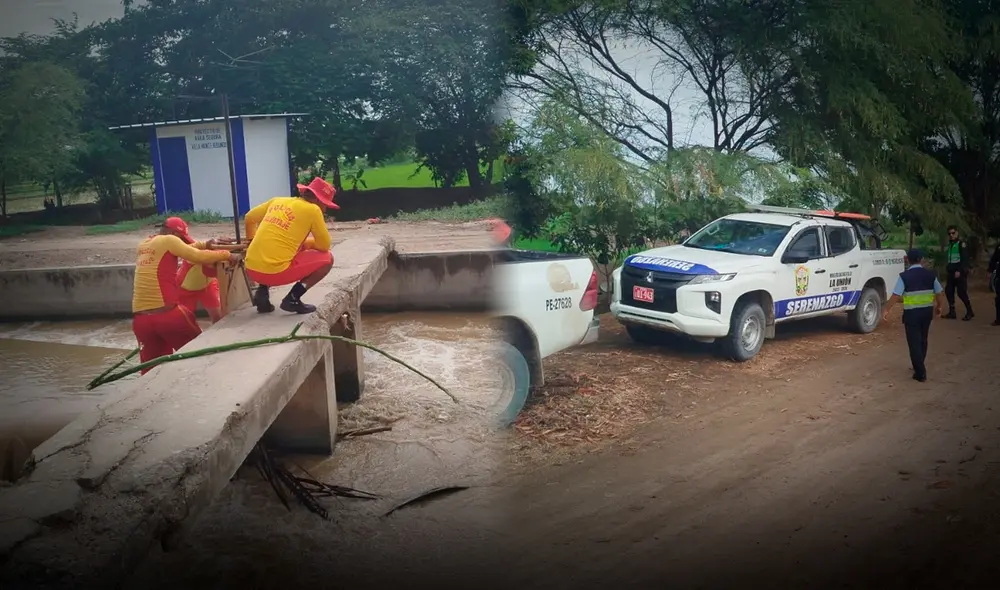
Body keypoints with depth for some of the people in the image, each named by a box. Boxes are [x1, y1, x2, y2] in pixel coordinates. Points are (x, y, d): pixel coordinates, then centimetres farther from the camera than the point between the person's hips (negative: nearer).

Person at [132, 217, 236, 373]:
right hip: (167, 314, -7)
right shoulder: (168, 240, -3)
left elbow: (185, 249, 26)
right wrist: (227, 255, 5)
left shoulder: (142, 246, 19)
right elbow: (200, 257, -8)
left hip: (141, 318, 7)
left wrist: (206, 244, 21)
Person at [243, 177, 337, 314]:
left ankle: (262, 292, 15)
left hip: (251, 269, 6)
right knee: (327, 258, 9)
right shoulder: (312, 209, -1)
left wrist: (253, 241, 44)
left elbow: (249, 218, 28)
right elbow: (324, 245, 4)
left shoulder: (278, 201, 16)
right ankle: (292, 299, 0)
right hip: (275, 272, -6)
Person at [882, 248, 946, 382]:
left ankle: (920, 373, 0)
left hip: (911, 312, -4)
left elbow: (896, 295, -15)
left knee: (914, 342, 2)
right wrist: (939, 306, 23)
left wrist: (887, 310, -7)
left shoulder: (904, 276, -11)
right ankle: (919, 367, 34)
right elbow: (938, 293, 6)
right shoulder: (930, 274, 0)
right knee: (922, 340, 20)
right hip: (927, 311, 4)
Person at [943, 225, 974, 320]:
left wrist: (959, 271, -22)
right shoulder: (950, 244, 15)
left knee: (961, 292, -8)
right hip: (952, 272, 8)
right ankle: (952, 312, 12)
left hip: (960, 272, -8)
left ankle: (969, 312, 6)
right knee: (948, 291, 5)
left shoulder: (961, 244, -9)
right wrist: (948, 267, 14)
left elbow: (965, 259, -17)